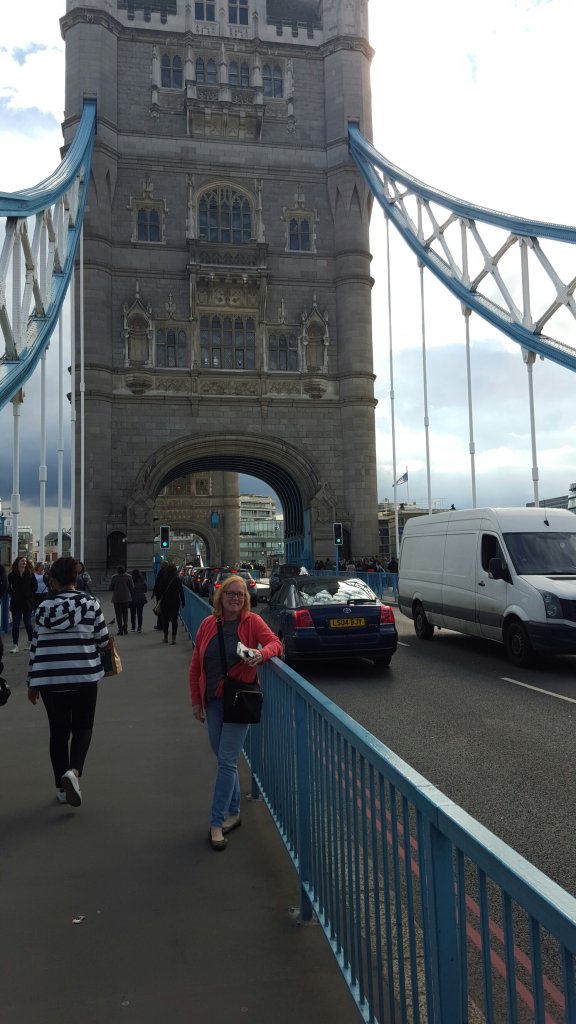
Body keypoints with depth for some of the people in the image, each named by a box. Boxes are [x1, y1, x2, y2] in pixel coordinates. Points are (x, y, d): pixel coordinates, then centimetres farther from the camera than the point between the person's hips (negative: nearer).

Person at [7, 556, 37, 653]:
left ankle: (31, 642, 27)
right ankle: (15, 645, 4)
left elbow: (35, 585, 7)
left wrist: (31, 594, -1)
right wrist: (12, 594, -8)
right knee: (15, 624, 1)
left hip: (27, 602, 0)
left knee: (28, 623, 8)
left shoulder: (30, 574, -2)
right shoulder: (12, 575, -2)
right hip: (16, 603, 0)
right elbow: (8, 587, 6)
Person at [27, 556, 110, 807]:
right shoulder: (90, 603, -5)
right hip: (84, 677, -2)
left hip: (50, 679, 2)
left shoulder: (44, 607, 0)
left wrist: (32, 682, 12)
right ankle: (73, 771, -10)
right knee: (83, 727, 13)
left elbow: (35, 646, 3)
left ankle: (61, 787, 20)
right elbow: (103, 640, -2)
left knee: (58, 731, 13)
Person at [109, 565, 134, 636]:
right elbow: (132, 587, 0)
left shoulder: (114, 577, -6)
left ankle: (120, 630, 2)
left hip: (117, 598, -2)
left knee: (118, 614, 5)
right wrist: (131, 596, 16)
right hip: (126, 598, 2)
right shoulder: (128, 576, -3)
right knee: (125, 613, 16)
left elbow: (111, 588, -2)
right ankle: (125, 628, 6)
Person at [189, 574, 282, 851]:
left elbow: (275, 643, -11)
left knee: (227, 761, -4)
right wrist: (196, 700, 5)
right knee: (223, 758, 14)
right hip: (213, 701, 4)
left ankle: (217, 823, 5)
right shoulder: (208, 624, 2)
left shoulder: (252, 622, -7)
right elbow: (195, 666, 6)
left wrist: (261, 654, -33)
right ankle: (233, 812, 30)